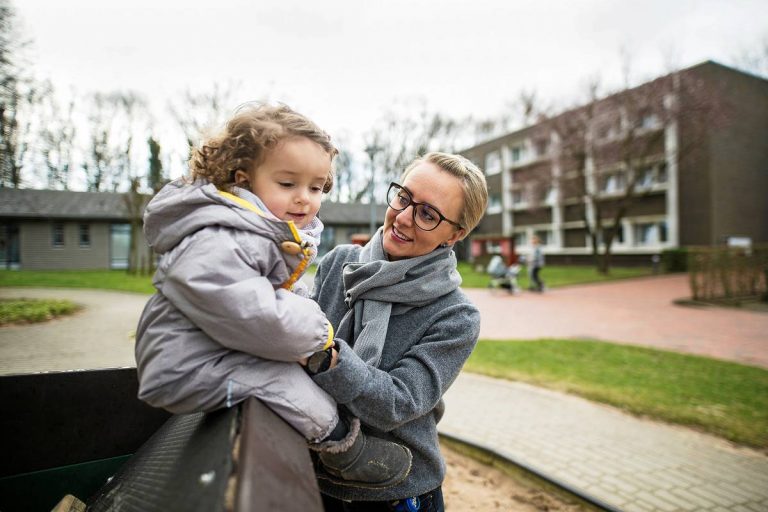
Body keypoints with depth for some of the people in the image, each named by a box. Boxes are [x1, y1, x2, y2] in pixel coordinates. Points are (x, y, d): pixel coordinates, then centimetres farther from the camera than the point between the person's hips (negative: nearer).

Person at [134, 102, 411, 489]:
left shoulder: (281, 237, 4)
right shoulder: (213, 246, -31)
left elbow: (294, 296, 14)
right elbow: (256, 319, -37)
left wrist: (307, 316, -7)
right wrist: (318, 332, -22)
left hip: (229, 352, 10)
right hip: (188, 368, -10)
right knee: (288, 382, -21)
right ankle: (340, 446, -1)